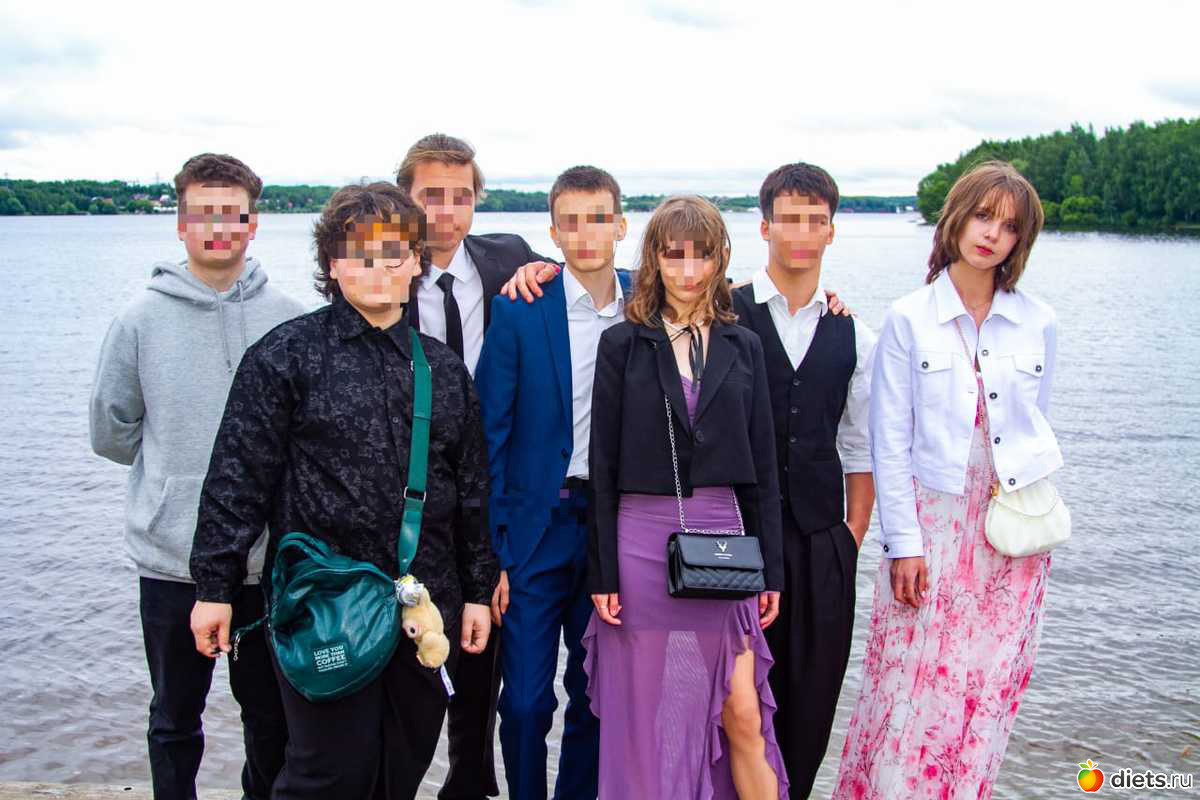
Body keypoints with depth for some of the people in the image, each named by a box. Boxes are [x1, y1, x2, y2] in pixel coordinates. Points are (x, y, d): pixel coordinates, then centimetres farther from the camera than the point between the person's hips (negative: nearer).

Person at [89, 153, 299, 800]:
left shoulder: (288, 318, -2)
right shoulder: (143, 317, -2)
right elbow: (110, 431, 5)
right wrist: (177, 472, 3)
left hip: (270, 556, 1)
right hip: (172, 558, 0)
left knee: (270, 713, 16)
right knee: (175, 718, 16)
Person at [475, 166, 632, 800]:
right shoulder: (520, 312, -7)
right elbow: (488, 436, -6)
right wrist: (489, 552, -9)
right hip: (537, 527, -3)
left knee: (594, 698, 13)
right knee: (525, 701, 2)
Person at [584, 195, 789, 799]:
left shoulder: (742, 346, 8)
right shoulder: (622, 344, 1)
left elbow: (762, 465, 9)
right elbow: (602, 465, 0)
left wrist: (770, 569, 6)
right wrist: (602, 572, -4)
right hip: (643, 539, -1)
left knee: (743, 715, 2)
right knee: (648, 718, 8)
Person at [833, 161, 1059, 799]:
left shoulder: (1037, 323, 5)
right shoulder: (908, 320, -3)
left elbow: (1036, 429, 12)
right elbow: (890, 443, -4)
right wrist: (903, 542, -8)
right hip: (933, 522, -3)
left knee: (987, 694, 8)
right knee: (911, 693, -1)